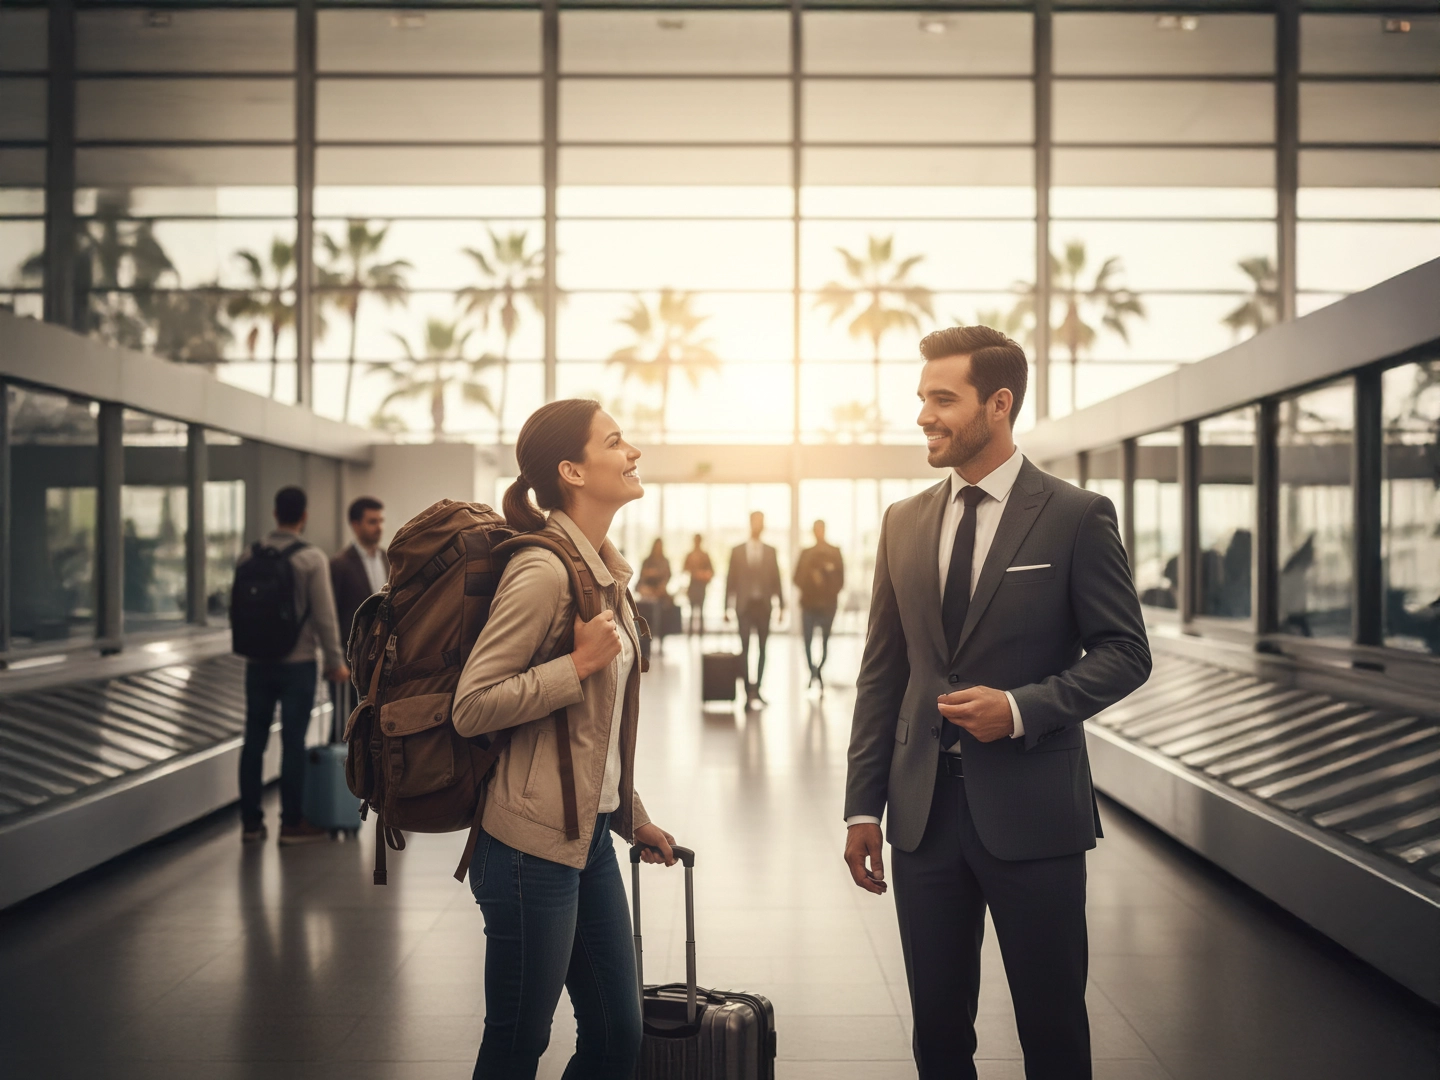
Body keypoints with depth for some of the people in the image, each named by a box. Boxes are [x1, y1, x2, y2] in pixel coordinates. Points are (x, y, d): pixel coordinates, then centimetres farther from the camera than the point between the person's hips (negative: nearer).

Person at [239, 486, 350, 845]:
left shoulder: (251, 557, 4)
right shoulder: (311, 559, -10)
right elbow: (324, 615, -10)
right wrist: (335, 661, -2)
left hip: (258, 663, 5)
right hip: (297, 663, -5)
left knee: (254, 739, 8)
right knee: (293, 741, 0)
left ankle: (251, 822, 14)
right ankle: (292, 823, 5)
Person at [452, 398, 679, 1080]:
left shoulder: (605, 570, 11)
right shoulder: (543, 571, -17)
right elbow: (471, 708, -21)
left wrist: (632, 816, 21)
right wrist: (580, 663, -19)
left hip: (591, 837, 9)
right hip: (532, 844, -9)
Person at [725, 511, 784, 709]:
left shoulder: (771, 552, 8)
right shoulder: (737, 551, 6)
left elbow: (776, 580, 7)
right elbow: (731, 581, 4)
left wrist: (781, 605, 1)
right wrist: (728, 608, 0)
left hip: (763, 605, 1)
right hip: (744, 605, -1)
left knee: (762, 648, 3)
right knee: (745, 648, -6)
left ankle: (756, 689, 9)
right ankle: (748, 690, -2)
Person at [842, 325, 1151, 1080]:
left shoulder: (1076, 517, -5)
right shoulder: (904, 523, 8)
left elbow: (1125, 652, -4)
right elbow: (882, 672, 10)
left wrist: (1023, 707, -18)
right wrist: (863, 804, 8)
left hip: (1031, 811, -4)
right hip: (925, 811, 4)